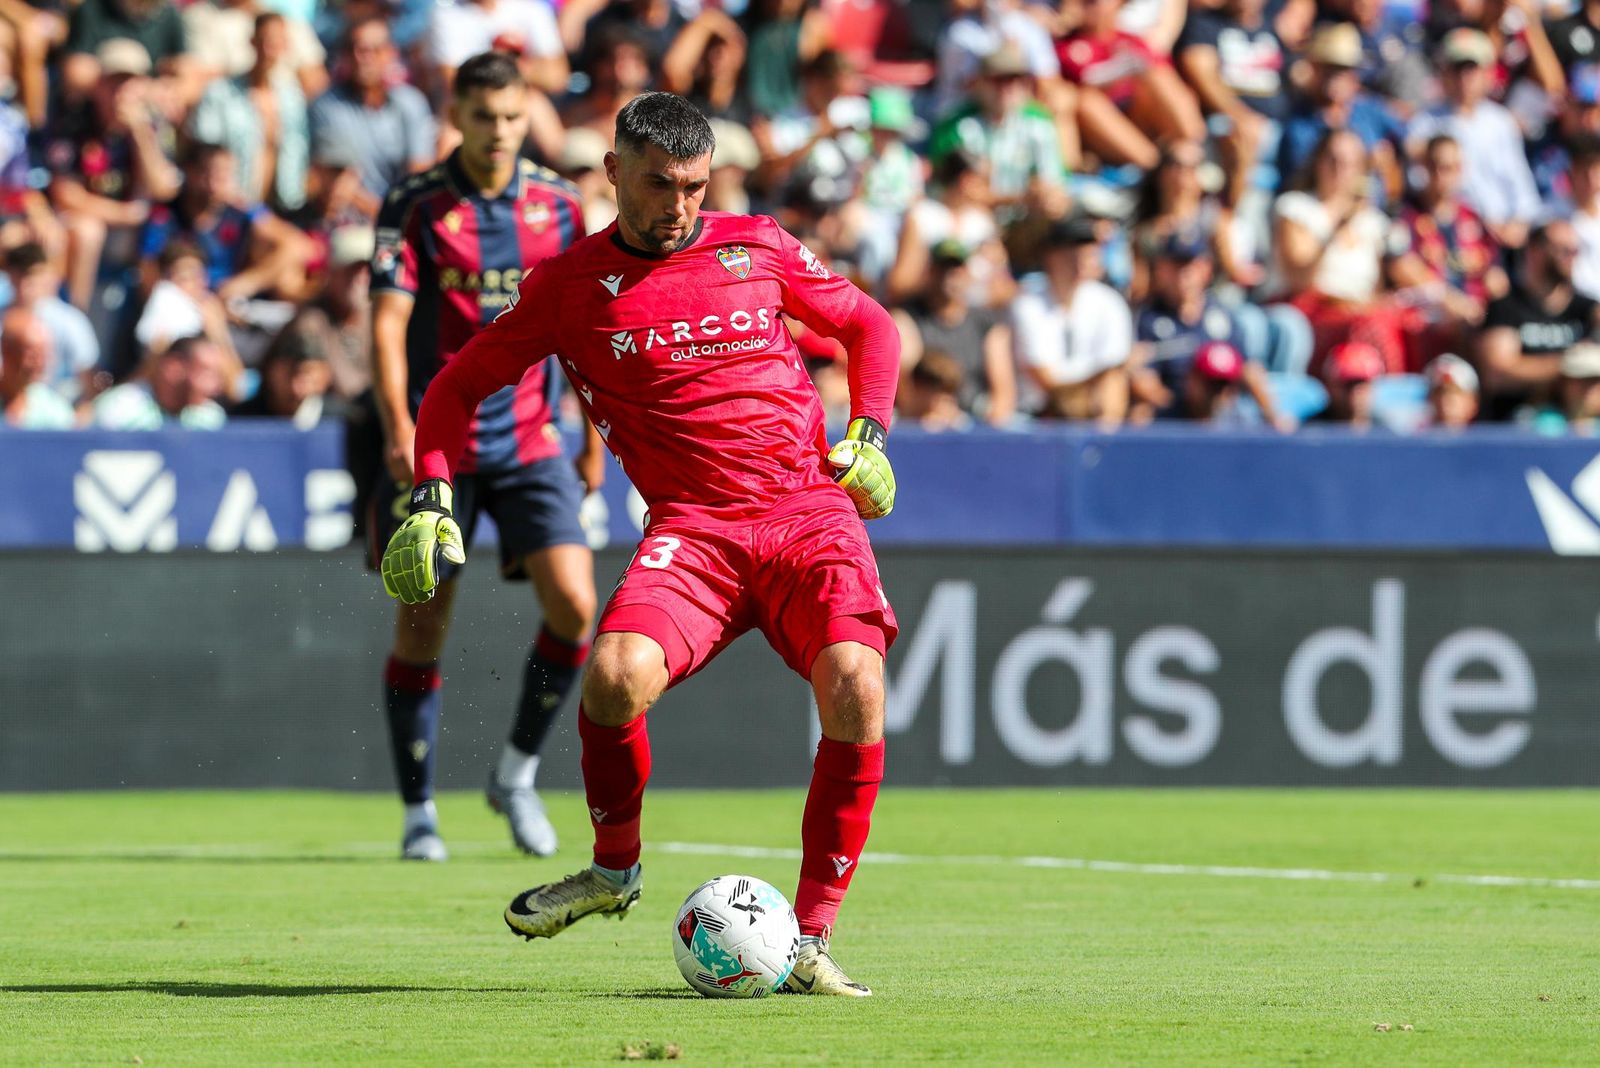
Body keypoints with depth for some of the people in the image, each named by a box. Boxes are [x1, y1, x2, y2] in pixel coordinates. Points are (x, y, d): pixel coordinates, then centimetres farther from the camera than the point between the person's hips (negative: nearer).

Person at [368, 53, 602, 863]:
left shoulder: (557, 207, 6)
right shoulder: (415, 207, -4)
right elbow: (388, 324, -11)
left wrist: (594, 439, 13)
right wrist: (399, 429, -24)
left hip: (527, 439, 2)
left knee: (574, 605, -13)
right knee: (421, 627, 0)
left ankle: (517, 774, 7)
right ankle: (419, 812, 12)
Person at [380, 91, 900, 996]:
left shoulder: (757, 247, 10)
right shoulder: (571, 285, 6)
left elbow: (868, 323, 25)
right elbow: (461, 384, 15)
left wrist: (869, 434, 11)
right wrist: (432, 495, 1)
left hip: (811, 508, 1)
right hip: (691, 524, -1)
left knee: (854, 683, -26)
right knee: (617, 674, -29)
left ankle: (813, 937, -14)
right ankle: (615, 870, 3)